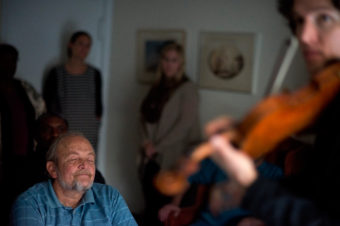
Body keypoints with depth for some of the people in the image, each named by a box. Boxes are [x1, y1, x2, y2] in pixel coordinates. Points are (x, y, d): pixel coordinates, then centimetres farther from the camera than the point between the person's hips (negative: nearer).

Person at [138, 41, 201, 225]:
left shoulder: (187, 89, -6)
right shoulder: (158, 87, 14)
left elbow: (185, 124, -13)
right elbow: (145, 116, 14)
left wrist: (158, 146, -11)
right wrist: (146, 141, -3)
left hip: (172, 158, -6)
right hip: (152, 156, 6)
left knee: (164, 204, -5)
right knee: (151, 205, 7)